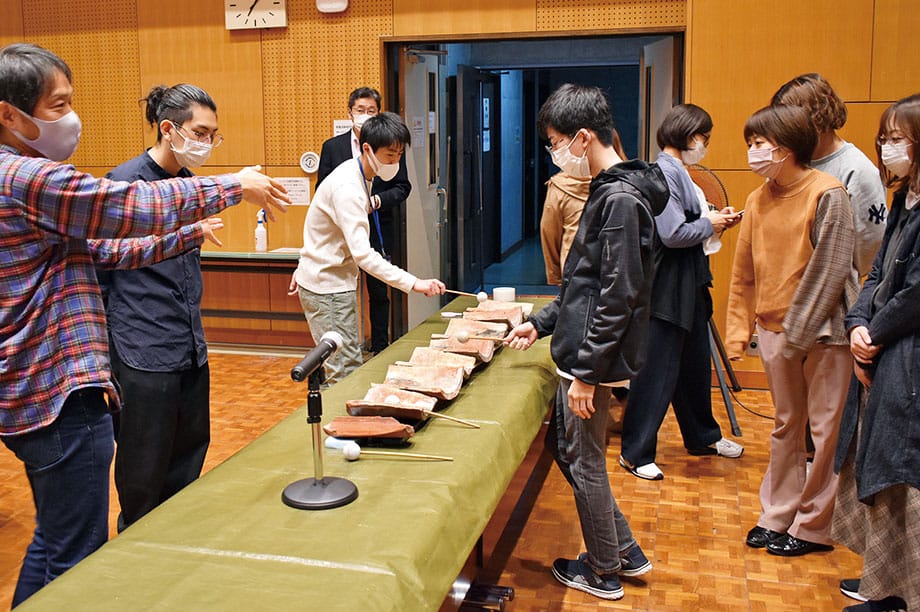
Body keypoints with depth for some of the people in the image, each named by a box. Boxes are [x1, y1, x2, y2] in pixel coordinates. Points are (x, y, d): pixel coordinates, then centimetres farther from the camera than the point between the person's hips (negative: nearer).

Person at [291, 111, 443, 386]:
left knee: (349, 366, 16)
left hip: (334, 283, 10)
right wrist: (414, 283, -37)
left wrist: (304, 268, 22)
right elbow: (363, 254, -33)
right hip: (327, 288, -10)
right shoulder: (347, 188, -25)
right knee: (345, 373, -8)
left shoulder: (358, 176, 7)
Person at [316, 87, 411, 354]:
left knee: (379, 293, 10)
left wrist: (377, 200, -14)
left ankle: (380, 350, 21)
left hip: (378, 231, 0)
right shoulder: (332, 146, 4)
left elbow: (402, 187, 3)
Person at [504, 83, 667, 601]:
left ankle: (603, 573, 25)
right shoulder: (609, 192, 12)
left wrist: (587, 373, -21)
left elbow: (619, 298, -23)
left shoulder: (622, 199, -19)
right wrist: (541, 323, 18)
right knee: (563, 445, 19)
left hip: (596, 358, -10)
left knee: (585, 462, 5)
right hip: (583, 351, 10)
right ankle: (625, 552, 32)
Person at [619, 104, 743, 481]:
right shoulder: (665, 173, -18)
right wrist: (710, 225, -10)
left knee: (696, 364, 22)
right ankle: (636, 453, 7)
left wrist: (716, 218, 4)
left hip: (689, 283, 11)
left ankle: (703, 437, 38)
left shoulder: (678, 172, 14)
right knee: (657, 371, -4)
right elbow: (672, 234, -25)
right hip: (668, 286, -11)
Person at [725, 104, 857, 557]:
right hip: (774, 330, 6)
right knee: (786, 425, 15)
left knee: (826, 428, 3)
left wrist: (798, 329, -15)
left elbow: (830, 269, -14)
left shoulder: (827, 194, -11)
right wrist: (738, 329, 6)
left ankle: (814, 525, 15)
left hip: (823, 331, -6)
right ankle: (777, 515, 25)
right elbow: (744, 273, 10)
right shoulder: (757, 201, 6)